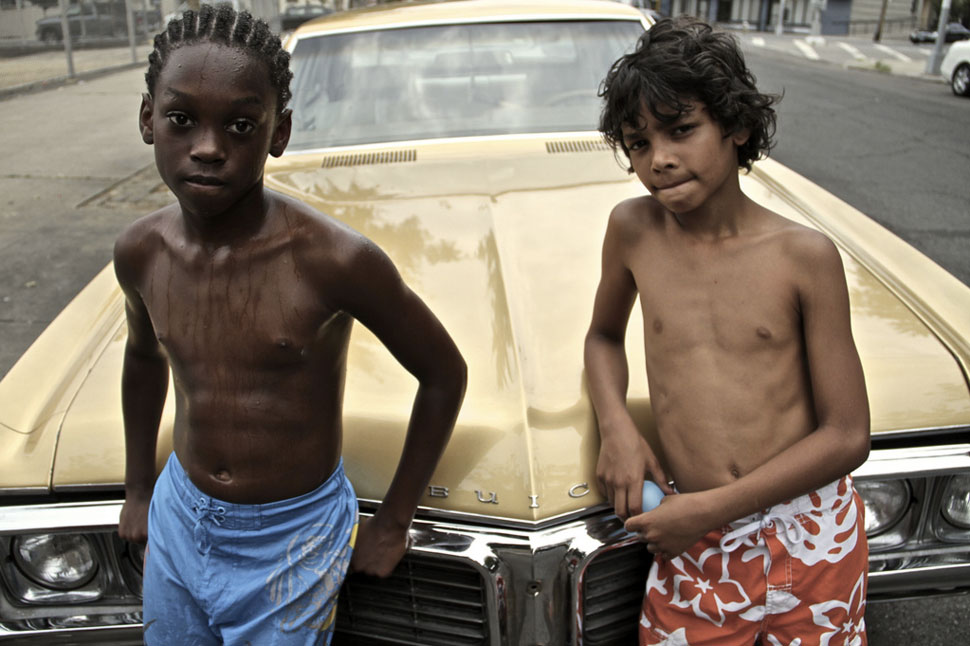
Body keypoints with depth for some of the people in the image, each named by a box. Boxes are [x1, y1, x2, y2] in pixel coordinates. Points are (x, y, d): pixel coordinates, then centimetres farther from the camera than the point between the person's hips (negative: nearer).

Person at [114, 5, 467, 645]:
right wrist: (138, 487, 17)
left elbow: (444, 374, -13)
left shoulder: (334, 258, -24)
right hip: (178, 519, 5)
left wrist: (393, 522, -7)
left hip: (292, 542, -4)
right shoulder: (141, 251, -9)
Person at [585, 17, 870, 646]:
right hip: (694, 551, 1)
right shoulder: (631, 229, -4)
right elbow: (604, 337, 14)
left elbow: (848, 435, -7)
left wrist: (712, 507, -13)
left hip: (813, 538, -1)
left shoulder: (806, 255, -9)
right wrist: (616, 425, -6)